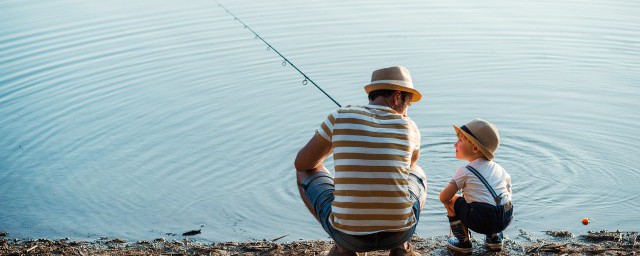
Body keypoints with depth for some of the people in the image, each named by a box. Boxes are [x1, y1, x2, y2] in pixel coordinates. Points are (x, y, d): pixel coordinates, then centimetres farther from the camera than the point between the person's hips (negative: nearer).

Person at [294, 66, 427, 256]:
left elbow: (302, 163, 10)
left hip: (347, 233, -1)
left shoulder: (340, 117, -2)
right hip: (400, 232, 2)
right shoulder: (409, 127, 2)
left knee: (306, 171, 24)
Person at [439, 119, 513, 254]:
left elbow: (443, 197, -1)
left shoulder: (464, 172, -1)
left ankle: (463, 241, 15)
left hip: (481, 221, -6)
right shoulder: (498, 168, 16)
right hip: (506, 219, 6)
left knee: (451, 201, 14)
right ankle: (494, 237, 24)